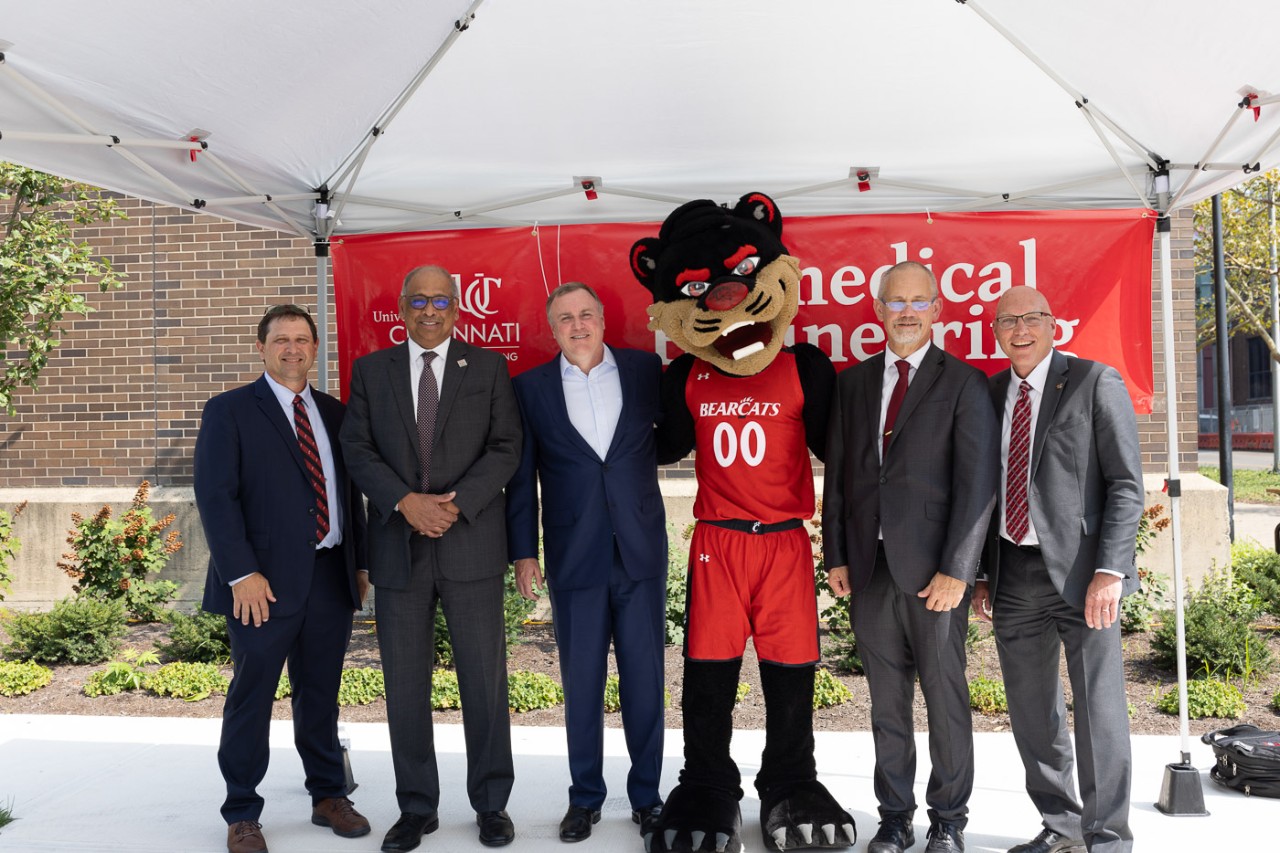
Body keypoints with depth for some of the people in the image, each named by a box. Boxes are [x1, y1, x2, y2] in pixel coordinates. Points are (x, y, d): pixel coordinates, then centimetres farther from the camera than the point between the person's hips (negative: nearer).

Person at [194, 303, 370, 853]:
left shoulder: (333, 412, 14)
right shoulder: (229, 412, -1)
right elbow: (215, 497, -8)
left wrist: (360, 562, 11)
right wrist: (241, 573, -16)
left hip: (331, 575, 4)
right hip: (266, 580, -4)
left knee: (321, 695, 14)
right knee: (251, 699, 4)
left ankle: (328, 796, 27)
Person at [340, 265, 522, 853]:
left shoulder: (488, 368, 6)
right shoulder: (370, 370, 10)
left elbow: (505, 448, -1)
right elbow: (357, 449, 2)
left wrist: (455, 503, -14)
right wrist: (405, 502, -13)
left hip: (471, 544, -1)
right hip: (398, 549, 2)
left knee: (485, 679, 4)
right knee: (405, 685, 8)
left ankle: (491, 804, 19)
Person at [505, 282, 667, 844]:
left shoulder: (645, 370, 4)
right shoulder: (530, 387, 4)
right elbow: (521, 477, 4)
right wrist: (523, 552, 2)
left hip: (641, 549, 0)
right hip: (574, 557, 0)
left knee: (645, 678, 7)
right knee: (582, 683, 8)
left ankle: (646, 794, 22)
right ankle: (585, 798, 22)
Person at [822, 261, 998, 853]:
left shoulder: (963, 383, -1)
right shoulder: (852, 382, 12)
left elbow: (977, 483, -7)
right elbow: (836, 472, 12)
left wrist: (956, 570, -13)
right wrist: (835, 555, 6)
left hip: (933, 569, -3)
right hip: (868, 566, 4)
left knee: (946, 697, 6)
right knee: (886, 700, 11)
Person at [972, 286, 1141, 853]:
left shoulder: (1096, 383, -2)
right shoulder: (991, 392, 12)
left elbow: (1126, 484, -7)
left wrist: (1108, 571, -16)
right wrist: (983, 574, 9)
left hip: (1080, 573, -5)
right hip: (1014, 573, 5)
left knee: (1099, 712, 0)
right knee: (1031, 715, 12)